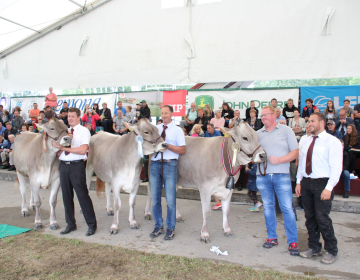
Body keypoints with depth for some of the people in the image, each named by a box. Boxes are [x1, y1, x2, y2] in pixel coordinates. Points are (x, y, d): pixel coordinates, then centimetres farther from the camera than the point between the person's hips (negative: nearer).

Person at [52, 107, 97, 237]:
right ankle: (70, 224, 25)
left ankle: (91, 225, 7)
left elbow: (83, 150, -14)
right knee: (66, 196, 11)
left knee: (82, 195, -4)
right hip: (63, 165, 6)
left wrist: (64, 147, -12)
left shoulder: (84, 131, -1)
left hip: (76, 166, -6)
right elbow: (58, 152, 11)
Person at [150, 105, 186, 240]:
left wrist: (167, 145, -12)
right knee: (155, 197, 10)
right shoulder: (155, 128, 14)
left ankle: (170, 228, 16)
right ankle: (158, 226, 25)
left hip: (170, 165, -3)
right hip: (155, 164, 4)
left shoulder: (177, 130, 4)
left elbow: (183, 150, -2)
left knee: (170, 199, 0)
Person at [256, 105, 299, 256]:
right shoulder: (258, 134, 13)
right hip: (262, 176, 3)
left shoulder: (286, 130, 4)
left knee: (287, 208, -2)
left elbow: (295, 152, -1)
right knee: (268, 207, 11)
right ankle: (272, 237, 24)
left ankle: (293, 242, 8)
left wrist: (279, 160, -14)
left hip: (282, 175, -3)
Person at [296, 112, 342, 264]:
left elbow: (336, 167, -12)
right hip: (306, 183, 6)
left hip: (322, 184, -6)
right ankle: (314, 248, 27)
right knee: (310, 218, 11)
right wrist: (299, 182, 10)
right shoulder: (306, 141, 13)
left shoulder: (332, 141, -7)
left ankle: (331, 251, 15)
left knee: (322, 218, -5)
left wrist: (329, 188, -18)